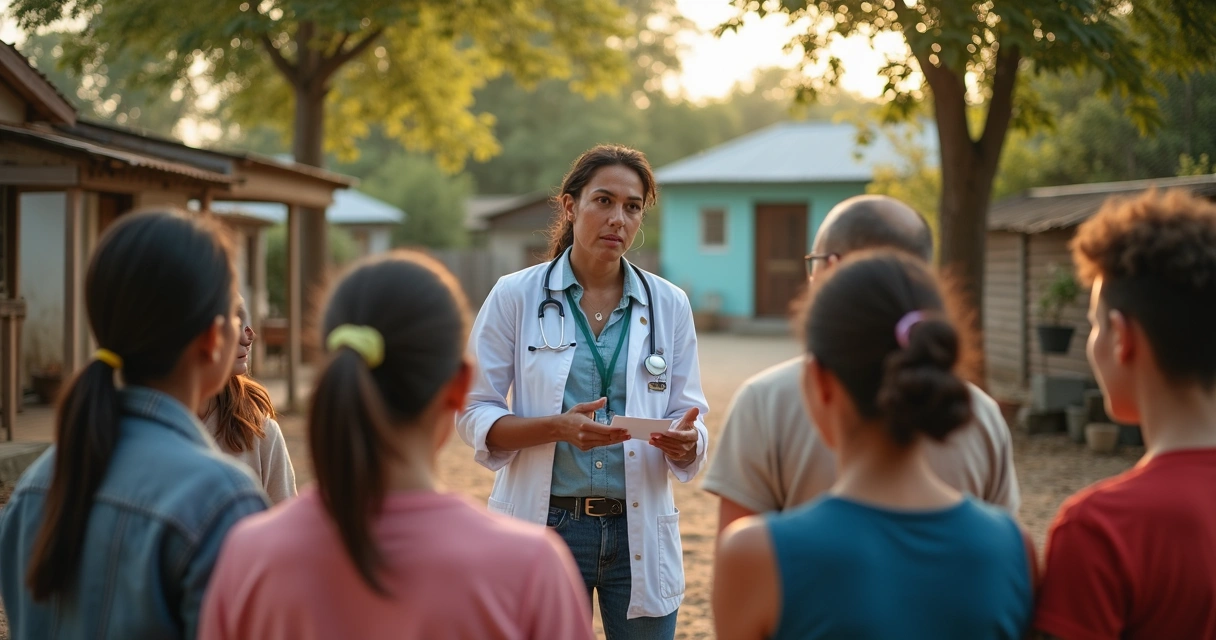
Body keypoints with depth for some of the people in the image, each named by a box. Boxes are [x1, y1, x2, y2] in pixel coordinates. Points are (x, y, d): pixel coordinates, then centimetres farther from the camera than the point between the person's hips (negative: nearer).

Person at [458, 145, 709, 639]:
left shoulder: (668, 305, 6)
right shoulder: (516, 297, -2)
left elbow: (690, 416, 8)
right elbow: (474, 417, -3)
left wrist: (685, 440, -16)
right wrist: (559, 427, -20)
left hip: (639, 530, 2)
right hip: (547, 525, -2)